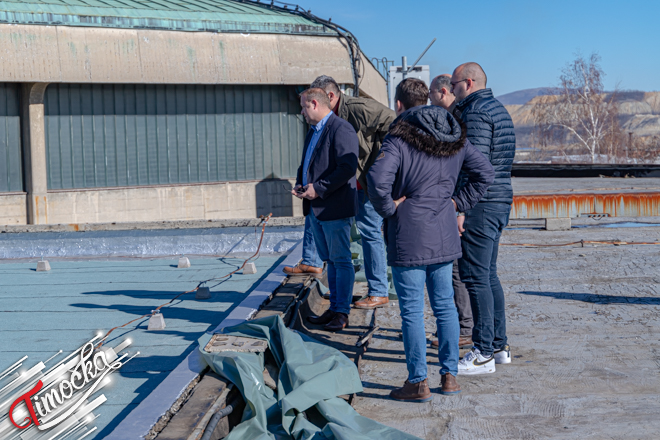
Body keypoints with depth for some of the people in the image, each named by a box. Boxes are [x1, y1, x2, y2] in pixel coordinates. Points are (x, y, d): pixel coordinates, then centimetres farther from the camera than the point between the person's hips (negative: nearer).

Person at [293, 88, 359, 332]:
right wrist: (300, 184, 7)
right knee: (330, 261, 15)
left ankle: (342, 312, 5)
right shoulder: (313, 132, 18)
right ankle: (334, 308, 23)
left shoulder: (341, 129, -13)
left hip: (335, 208, -10)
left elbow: (348, 167, -23)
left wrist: (319, 189, -22)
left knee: (341, 261, -1)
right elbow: (305, 164, 28)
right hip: (315, 208, 10)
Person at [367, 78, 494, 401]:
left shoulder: (399, 138, -12)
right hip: (444, 235, 6)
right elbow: (484, 172, 11)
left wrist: (388, 208, -11)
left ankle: (418, 383, 6)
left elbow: (378, 180, -27)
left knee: (412, 310, 1)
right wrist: (459, 202, 10)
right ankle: (449, 375, 21)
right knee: (444, 305, 14)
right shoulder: (453, 136, 8)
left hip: (409, 237, -6)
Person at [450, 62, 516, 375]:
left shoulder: (476, 112, -14)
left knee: (476, 278, -6)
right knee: (489, 275, 15)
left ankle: (483, 354, -1)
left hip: (480, 203, -10)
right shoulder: (497, 108, 18)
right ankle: (499, 345, 22)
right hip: (501, 200, 10)